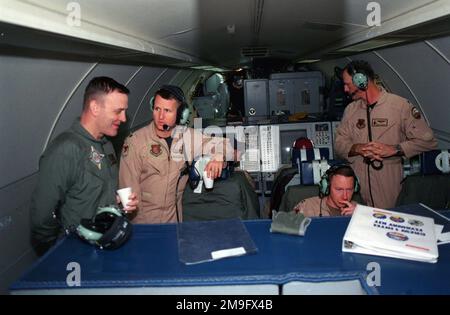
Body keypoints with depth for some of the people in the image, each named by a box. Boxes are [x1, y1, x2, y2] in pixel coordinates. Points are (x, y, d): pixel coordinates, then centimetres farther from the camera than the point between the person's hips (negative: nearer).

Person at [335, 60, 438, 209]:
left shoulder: (400, 105, -4)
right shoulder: (351, 109, 10)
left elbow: (427, 140, -6)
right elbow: (339, 143, 8)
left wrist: (393, 149, -17)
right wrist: (358, 148, -12)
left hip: (388, 182, -3)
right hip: (356, 179, 3)